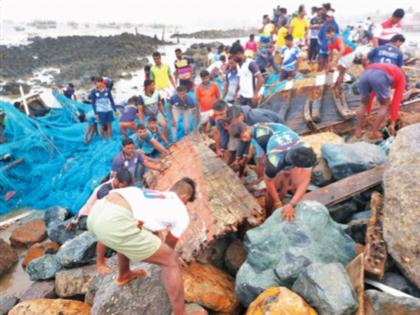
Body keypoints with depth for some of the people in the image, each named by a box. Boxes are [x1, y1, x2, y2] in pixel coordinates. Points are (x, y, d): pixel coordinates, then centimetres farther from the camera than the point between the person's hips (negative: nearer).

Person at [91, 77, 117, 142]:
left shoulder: (107, 90, 3)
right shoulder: (94, 92, -1)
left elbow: (112, 100, 9)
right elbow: (93, 103, 1)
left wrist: (115, 110, 8)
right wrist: (95, 113, -4)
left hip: (109, 110, 2)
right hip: (100, 111, -2)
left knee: (109, 125, 4)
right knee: (102, 126, 2)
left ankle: (110, 139, 14)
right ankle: (103, 139, 16)